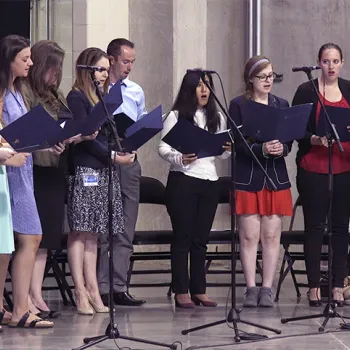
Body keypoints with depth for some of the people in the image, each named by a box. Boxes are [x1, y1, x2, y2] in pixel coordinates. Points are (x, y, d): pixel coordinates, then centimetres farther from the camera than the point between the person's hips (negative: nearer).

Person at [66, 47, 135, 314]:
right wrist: (114, 155, -14)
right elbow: (85, 136, -13)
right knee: (80, 232, -6)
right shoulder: (77, 98, -6)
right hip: (85, 171, -8)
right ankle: (81, 292, -7)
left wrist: (126, 150, 1)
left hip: (105, 172, 8)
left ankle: (92, 290, 7)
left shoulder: (101, 98, 19)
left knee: (92, 233, 8)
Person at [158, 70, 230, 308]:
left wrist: (228, 149, -7)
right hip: (182, 180, -4)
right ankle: (181, 291, 0)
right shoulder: (176, 116, 0)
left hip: (209, 181, 4)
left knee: (201, 238, 7)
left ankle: (199, 290, 11)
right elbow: (163, 148, -4)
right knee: (183, 236, -2)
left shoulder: (217, 118, 15)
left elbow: (222, 153, 16)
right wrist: (180, 159, -22)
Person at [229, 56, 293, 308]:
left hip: (276, 178, 3)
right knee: (249, 236, -2)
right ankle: (251, 289, 4)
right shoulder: (238, 105, 0)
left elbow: (289, 143, 6)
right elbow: (237, 143, -7)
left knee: (272, 235, 2)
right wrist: (262, 149, -23)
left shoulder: (281, 105, 11)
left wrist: (281, 149, -17)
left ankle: (267, 289, 6)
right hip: (249, 179, -3)